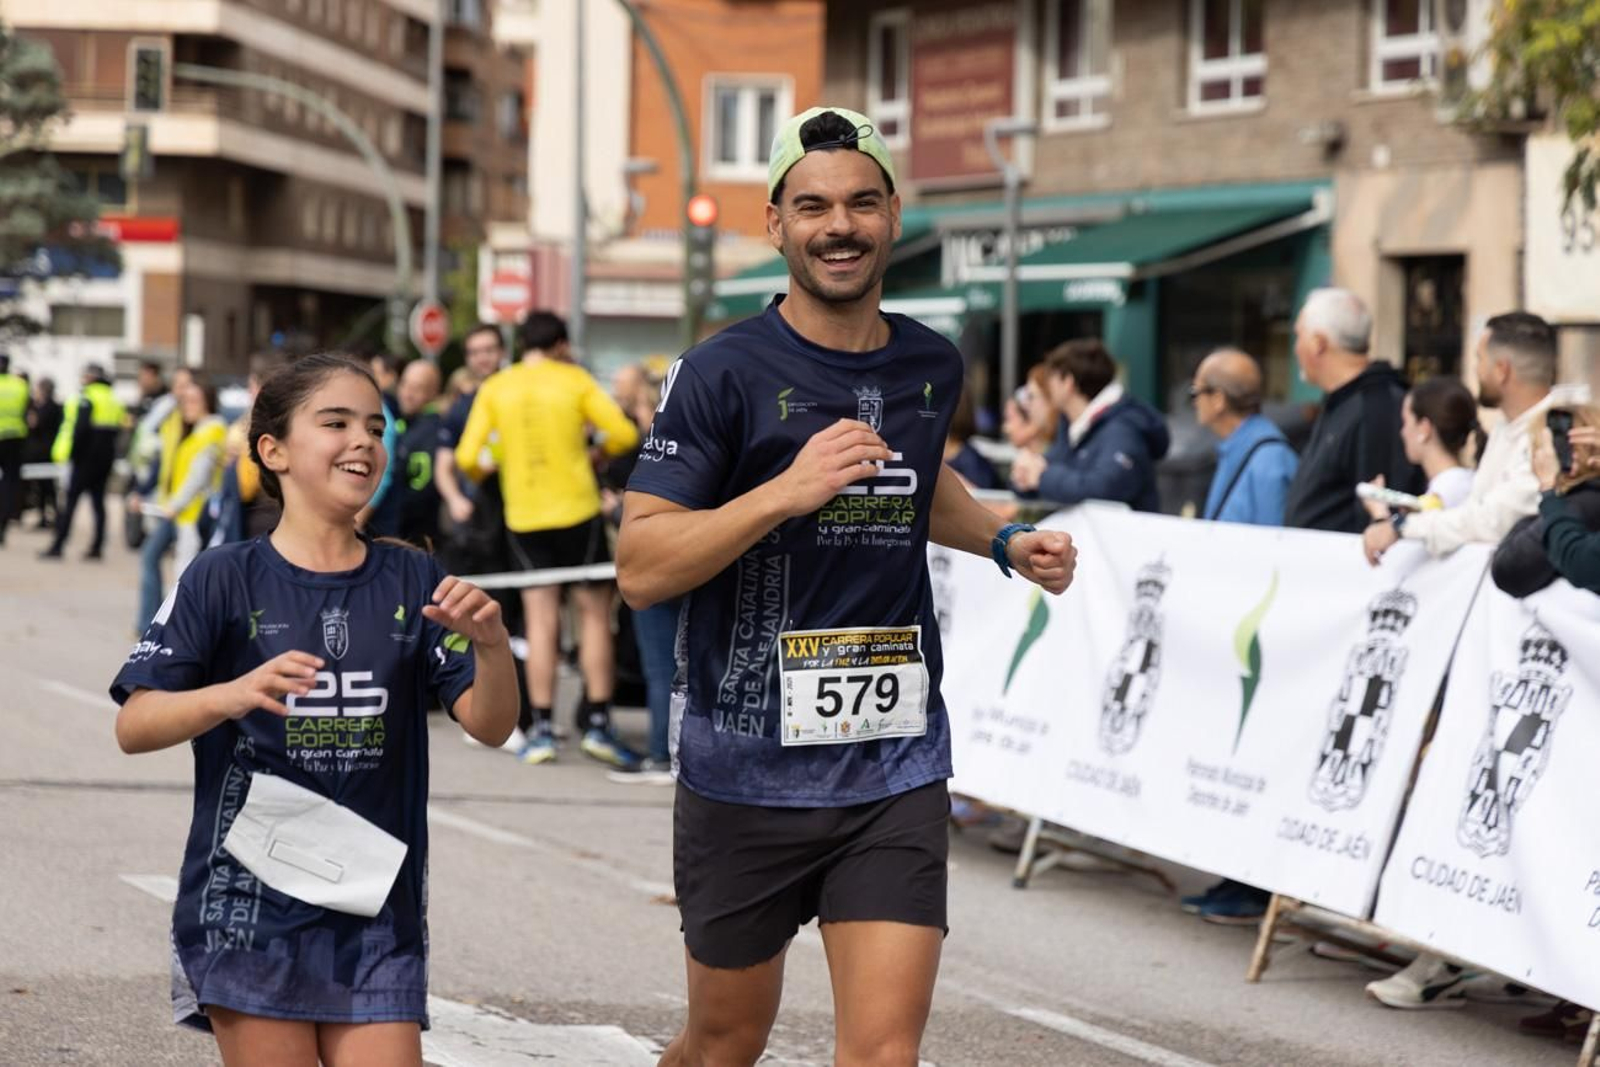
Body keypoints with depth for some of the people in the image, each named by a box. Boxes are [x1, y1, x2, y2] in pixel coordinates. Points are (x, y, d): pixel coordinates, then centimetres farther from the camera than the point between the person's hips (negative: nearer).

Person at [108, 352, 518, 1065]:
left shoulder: (412, 581, 6)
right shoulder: (225, 580, -2)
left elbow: (491, 726, 1)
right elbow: (134, 727, -8)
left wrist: (491, 644, -19)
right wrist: (234, 695, -26)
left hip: (378, 912, 3)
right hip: (249, 900, -3)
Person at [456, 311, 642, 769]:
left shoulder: (494, 389, 3)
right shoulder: (574, 379, -2)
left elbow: (467, 458, -3)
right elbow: (624, 434, -9)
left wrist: (482, 474, 19)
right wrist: (595, 452, 10)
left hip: (522, 519, 2)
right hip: (577, 511, -2)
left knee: (540, 622, 6)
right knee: (595, 612, 7)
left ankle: (542, 729, 2)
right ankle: (597, 723, 2)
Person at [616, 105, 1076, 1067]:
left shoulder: (933, 367, 7)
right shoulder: (722, 373, -9)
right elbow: (640, 568, -15)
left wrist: (1007, 542, 14)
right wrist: (788, 490, -24)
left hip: (896, 768, 3)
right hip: (746, 770, -3)